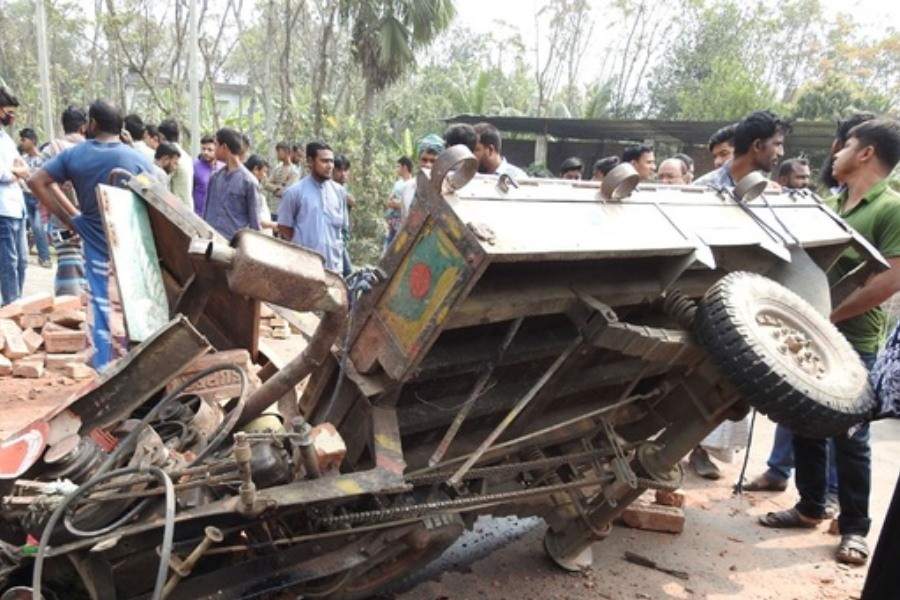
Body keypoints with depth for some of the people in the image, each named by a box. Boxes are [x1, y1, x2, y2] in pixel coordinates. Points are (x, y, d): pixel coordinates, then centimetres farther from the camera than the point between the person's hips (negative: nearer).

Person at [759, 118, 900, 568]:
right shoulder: (833, 205, 12)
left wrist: (830, 318, -15)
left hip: (853, 343, -7)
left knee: (849, 438, 3)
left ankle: (854, 528, 19)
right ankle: (810, 507, 30)